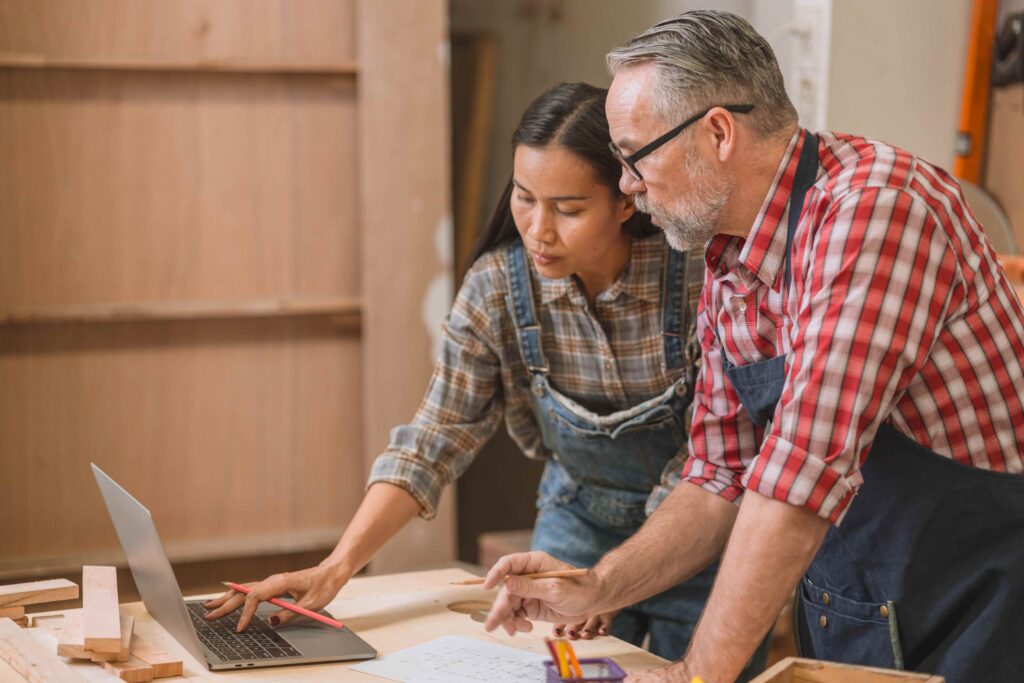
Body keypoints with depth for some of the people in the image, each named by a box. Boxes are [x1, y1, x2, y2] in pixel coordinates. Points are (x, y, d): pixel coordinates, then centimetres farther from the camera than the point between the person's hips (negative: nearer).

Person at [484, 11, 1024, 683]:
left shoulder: (876, 203, -24)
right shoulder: (726, 275, 4)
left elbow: (807, 466, -29)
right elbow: (722, 480, 11)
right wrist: (594, 592, 0)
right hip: (840, 628, 7)